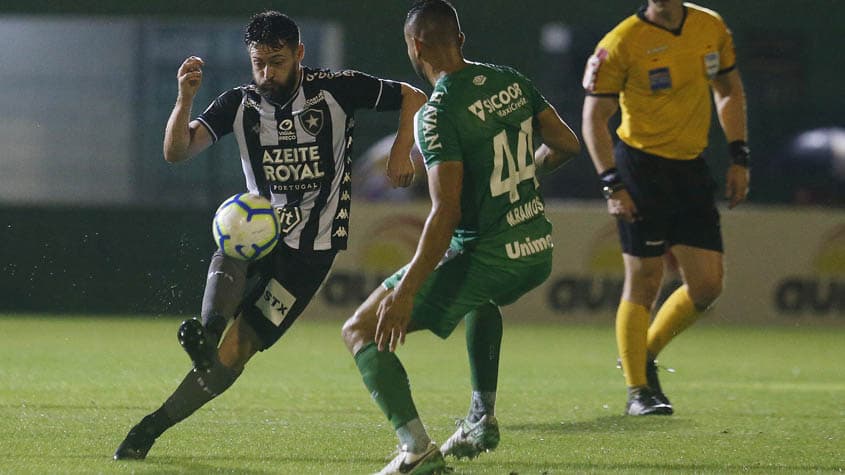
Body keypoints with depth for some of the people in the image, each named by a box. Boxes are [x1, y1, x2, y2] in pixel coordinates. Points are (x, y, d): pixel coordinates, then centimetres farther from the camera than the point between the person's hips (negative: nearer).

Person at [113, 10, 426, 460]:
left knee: (233, 355, -10)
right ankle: (208, 331, -57)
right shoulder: (239, 103, 0)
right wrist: (185, 100, -28)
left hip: (309, 250, -3)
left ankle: (151, 427, -6)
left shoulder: (335, 89, -6)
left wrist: (401, 150, -11)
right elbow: (176, 152, -11)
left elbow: (413, 98, 5)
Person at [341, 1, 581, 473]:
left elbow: (445, 213, -23)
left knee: (361, 331, -2)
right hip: (538, 251, 8)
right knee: (482, 297, 43)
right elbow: (568, 145, 12)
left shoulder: (440, 112, -17)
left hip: (485, 255, -8)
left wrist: (405, 291, -22)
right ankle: (483, 420, 39)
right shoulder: (512, 81, 4)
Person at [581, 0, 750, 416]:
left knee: (706, 286, 1)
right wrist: (612, 185, -15)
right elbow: (594, 117, -8)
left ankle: (644, 356, 23)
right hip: (641, 166, -5)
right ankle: (637, 391, 5)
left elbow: (729, 90, 18)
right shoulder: (621, 43, -11)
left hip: (692, 167, 5)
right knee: (644, 282, -5)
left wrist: (739, 157, 10)